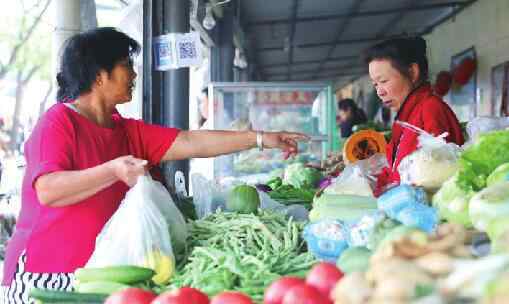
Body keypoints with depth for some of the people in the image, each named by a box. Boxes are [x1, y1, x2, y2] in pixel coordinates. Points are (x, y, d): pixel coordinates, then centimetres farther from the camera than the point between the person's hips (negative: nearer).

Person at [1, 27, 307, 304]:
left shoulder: (127, 132, 11)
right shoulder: (58, 122, -10)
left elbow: (190, 142, 6)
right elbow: (48, 191, -23)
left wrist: (261, 138, 3)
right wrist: (114, 171, -32)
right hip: (46, 274, -7)